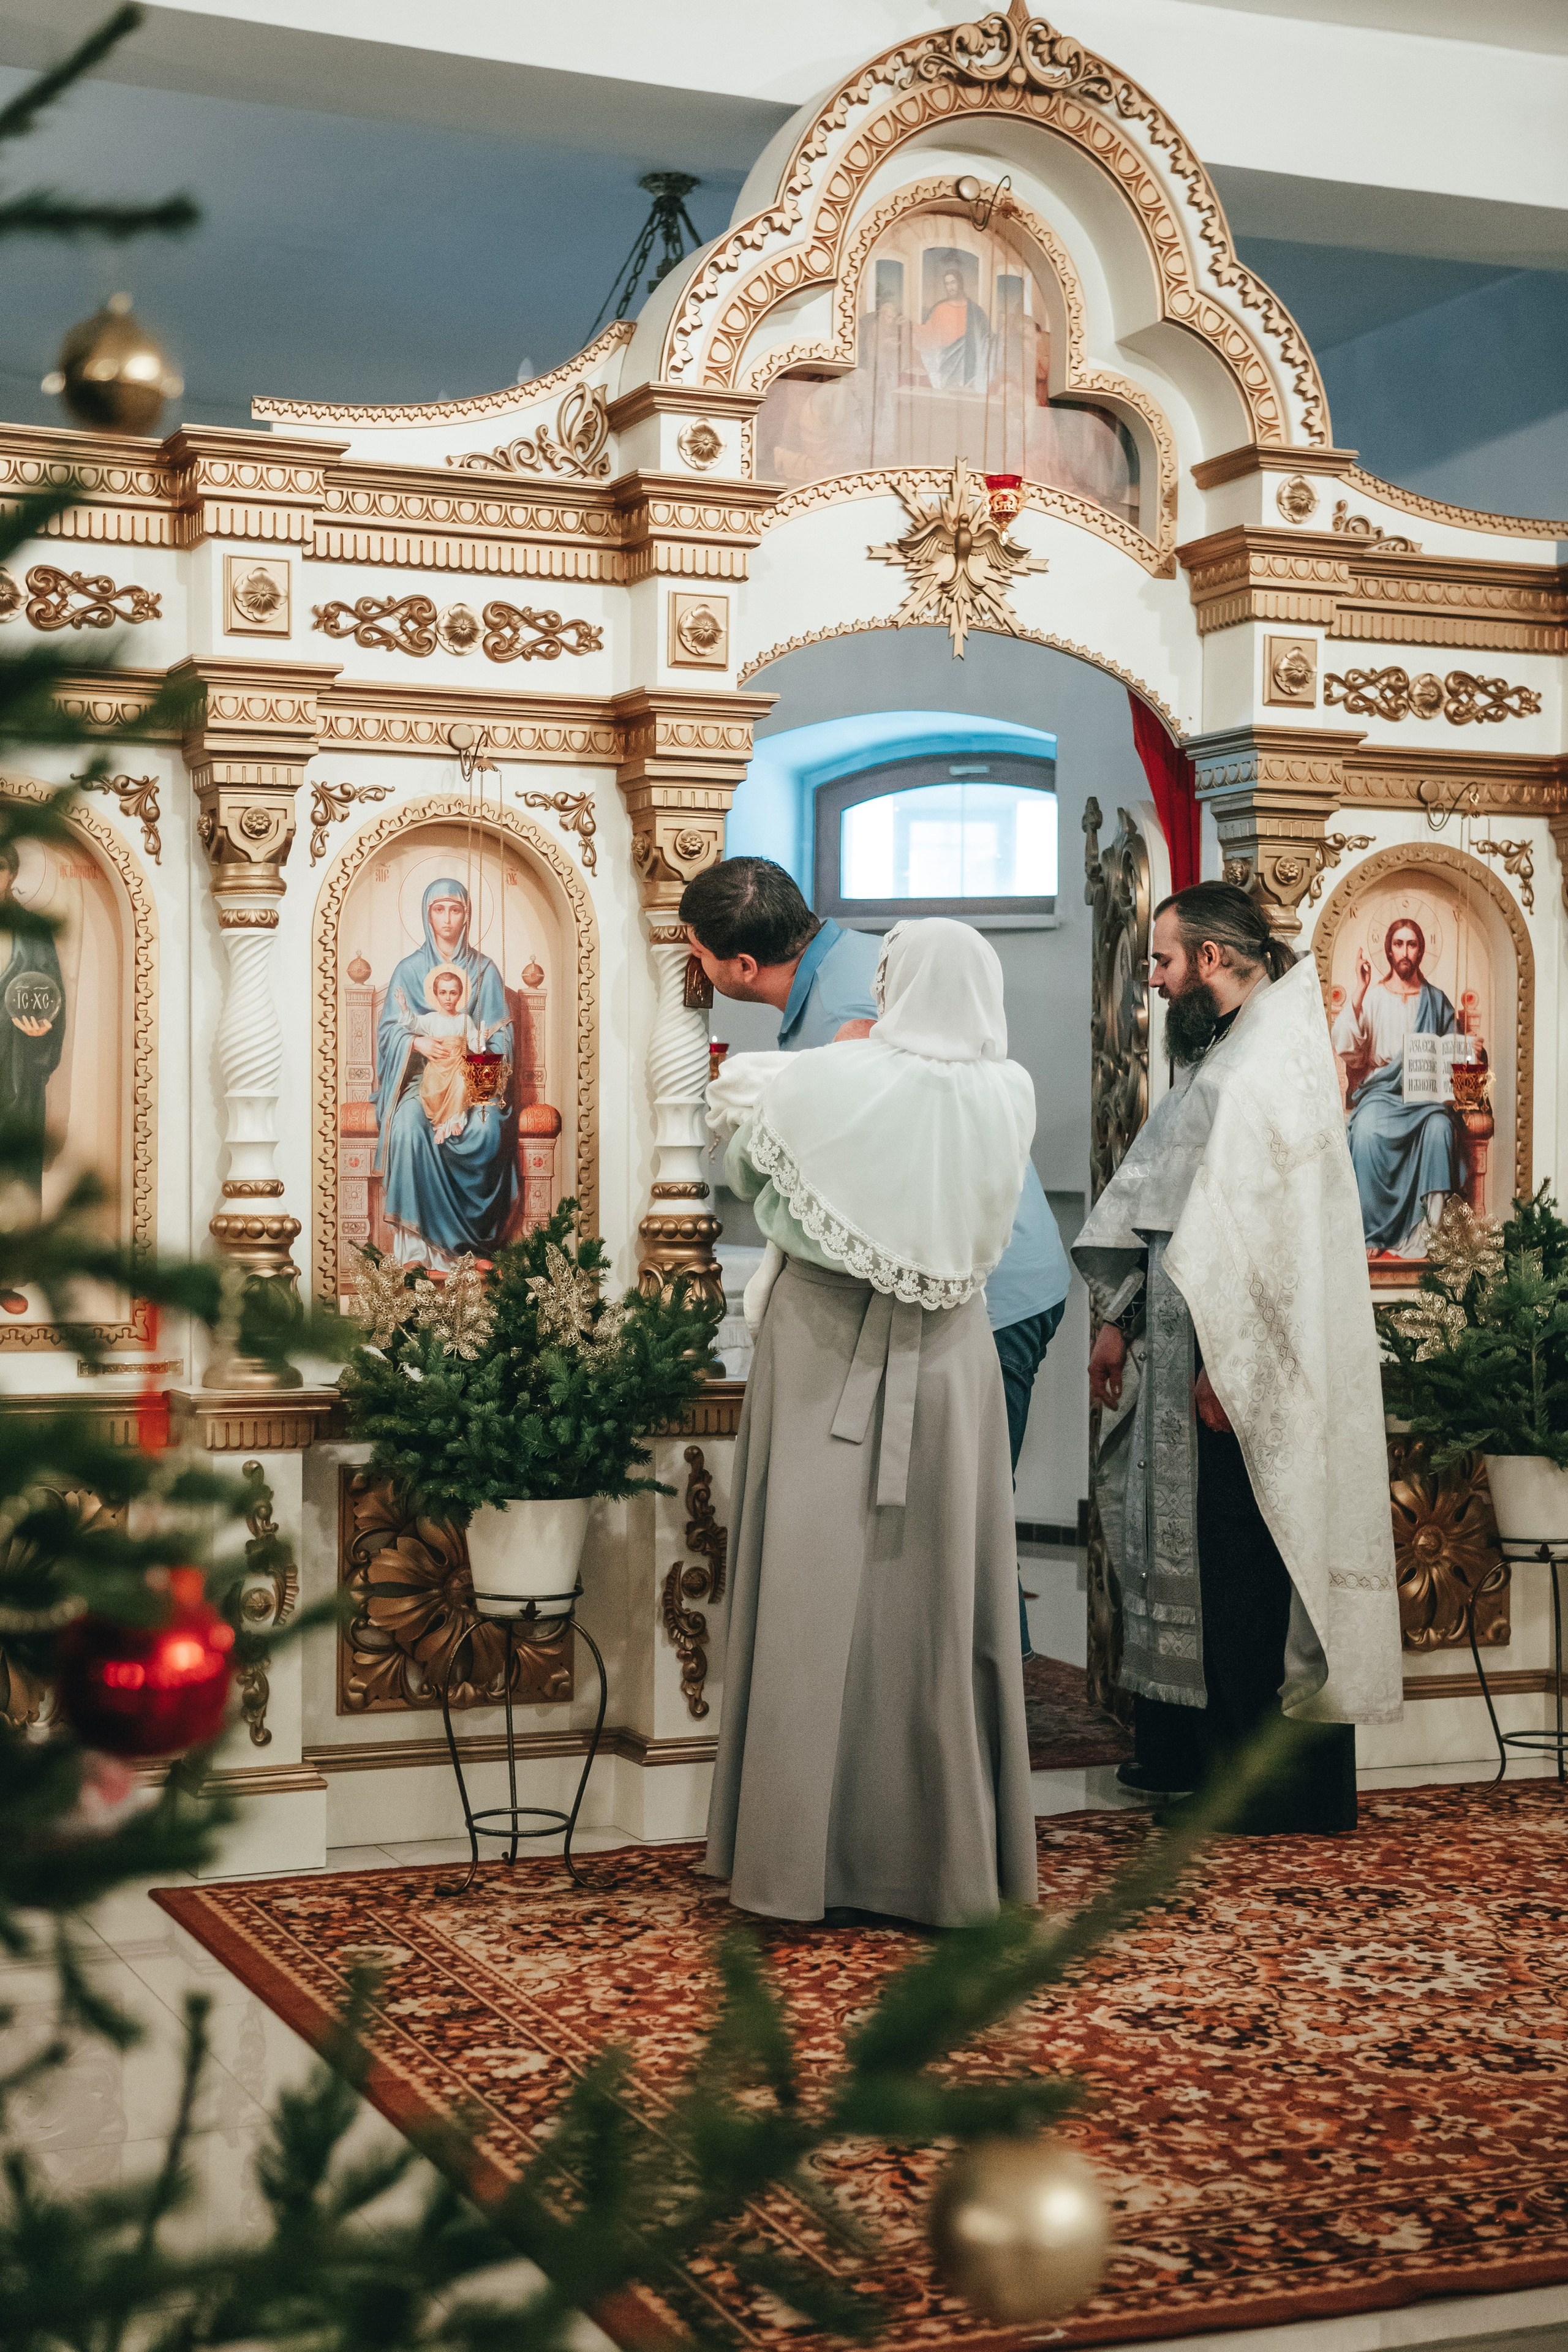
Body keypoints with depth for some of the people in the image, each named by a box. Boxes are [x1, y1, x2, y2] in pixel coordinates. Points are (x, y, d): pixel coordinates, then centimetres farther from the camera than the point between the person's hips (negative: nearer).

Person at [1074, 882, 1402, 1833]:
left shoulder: (1274, 1060, -15)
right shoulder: (1218, 1057, 16)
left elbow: (1264, 1227, -22)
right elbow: (1155, 1202, 19)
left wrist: (1225, 1360, -23)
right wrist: (1121, 1320, 16)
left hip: (1254, 1370, -10)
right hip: (1195, 1353, 10)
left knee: (1250, 1569, -3)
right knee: (1190, 1550, 14)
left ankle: (1276, 1783, 6)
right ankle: (1191, 1749, 25)